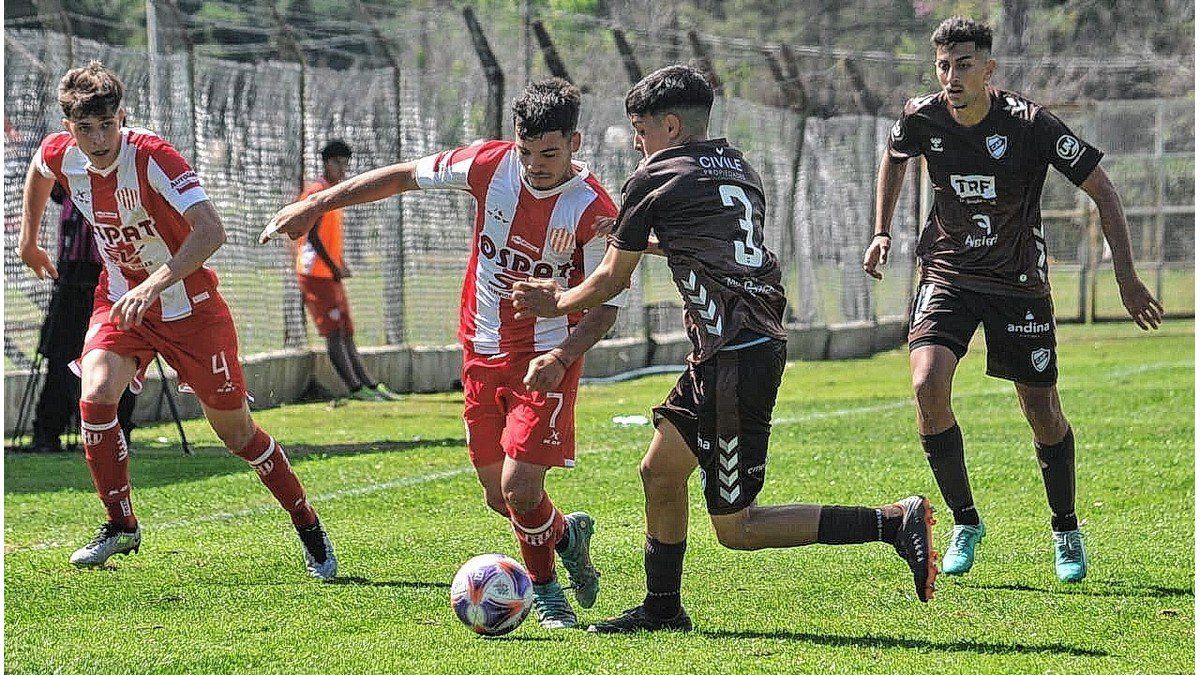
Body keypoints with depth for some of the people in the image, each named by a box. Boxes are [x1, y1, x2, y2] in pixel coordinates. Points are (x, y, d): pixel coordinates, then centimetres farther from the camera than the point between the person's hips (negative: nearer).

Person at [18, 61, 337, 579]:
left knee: (234, 428, 3)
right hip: (118, 301, 4)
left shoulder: (152, 157, -28)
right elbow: (38, 170, 17)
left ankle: (310, 530, 21)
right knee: (96, 396, -22)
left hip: (189, 307, -4)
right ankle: (120, 526, -4)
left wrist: (154, 284, -49)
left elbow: (211, 231, -40)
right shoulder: (60, 154, -11)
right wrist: (28, 238, 24)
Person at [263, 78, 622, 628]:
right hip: (482, 353, 4)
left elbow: (606, 304, -12)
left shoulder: (594, 211, -19)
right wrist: (313, 205, 4)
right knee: (500, 497, 8)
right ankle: (566, 534, 39)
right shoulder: (490, 165, -9)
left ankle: (545, 589, 13)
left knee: (519, 486, -14)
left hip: (545, 360, -4)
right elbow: (404, 176, 3)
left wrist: (559, 358, -29)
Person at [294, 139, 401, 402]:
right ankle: (356, 388, -12)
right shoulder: (317, 191, -12)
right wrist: (335, 268, -16)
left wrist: (341, 265, 15)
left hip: (332, 275, 10)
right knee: (334, 333, -10)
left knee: (346, 334, 11)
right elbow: (313, 236, -19)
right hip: (317, 274, -10)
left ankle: (370, 386, 14)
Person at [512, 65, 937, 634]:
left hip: (734, 362, -9)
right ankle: (662, 609, 26)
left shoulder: (653, 181, -5)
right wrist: (651, 242, 43)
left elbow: (612, 279, 5)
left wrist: (556, 304, 22)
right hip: (760, 344, 9)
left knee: (736, 529, -4)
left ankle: (894, 523, -11)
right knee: (659, 472, 19)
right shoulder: (740, 168, 17)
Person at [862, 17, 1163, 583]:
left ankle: (1066, 532, 26)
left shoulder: (1030, 123, -19)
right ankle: (965, 522, -3)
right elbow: (893, 158, 17)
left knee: (1043, 413, 2)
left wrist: (1126, 278, -14)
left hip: (1019, 282, -2)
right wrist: (882, 232, 10)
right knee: (927, 385, -20)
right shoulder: (921, 118, -9)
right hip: (947, 275, 2)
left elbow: (1102, 191, -11)